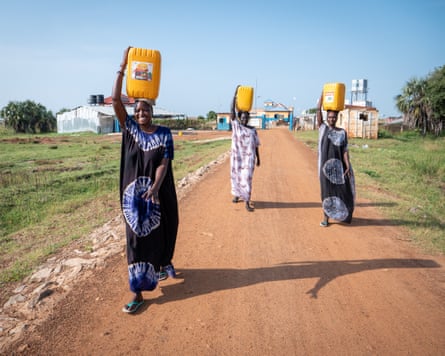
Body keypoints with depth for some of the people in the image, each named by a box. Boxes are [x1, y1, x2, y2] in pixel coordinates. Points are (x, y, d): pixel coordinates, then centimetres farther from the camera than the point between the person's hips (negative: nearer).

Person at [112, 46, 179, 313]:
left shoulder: (164, 134, -3)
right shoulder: (130, 129, 1)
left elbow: (164, 163, -12)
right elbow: (116, 100, -9)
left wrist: (155, 187, -28)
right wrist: (123, 67, -12)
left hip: (158, 194, 0)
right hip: (134, 195, 1)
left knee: (159, 234, 14)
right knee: (137, 239, 2)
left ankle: (163, 265, 47)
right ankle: (138, 292, 8)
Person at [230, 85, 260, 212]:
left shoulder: (253, 130, 4)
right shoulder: (235, 125, 0)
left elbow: (256, 145, 8)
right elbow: (232, 110, -7)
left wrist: (258, 158, 7)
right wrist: (235, 94, -11)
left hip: (249, 157, 0)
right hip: (237, 156, 0)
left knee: (247, 178, -6)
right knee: (236, 176, 11)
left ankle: (247, 202, -7)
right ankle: (237, 195, 36)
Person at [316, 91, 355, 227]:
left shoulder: (342, 132, 5)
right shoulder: (323, 128, 3)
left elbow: (345, 150, 1)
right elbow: (318, 110, -3)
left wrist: (348, 166, -9)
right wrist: (323, 94, -1)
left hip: (339, 165, 1)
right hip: (325, 165, -1)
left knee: (342, 189, 4)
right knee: (326, 190, 2)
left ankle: (340, 213, 28)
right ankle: (325, 217, 11)